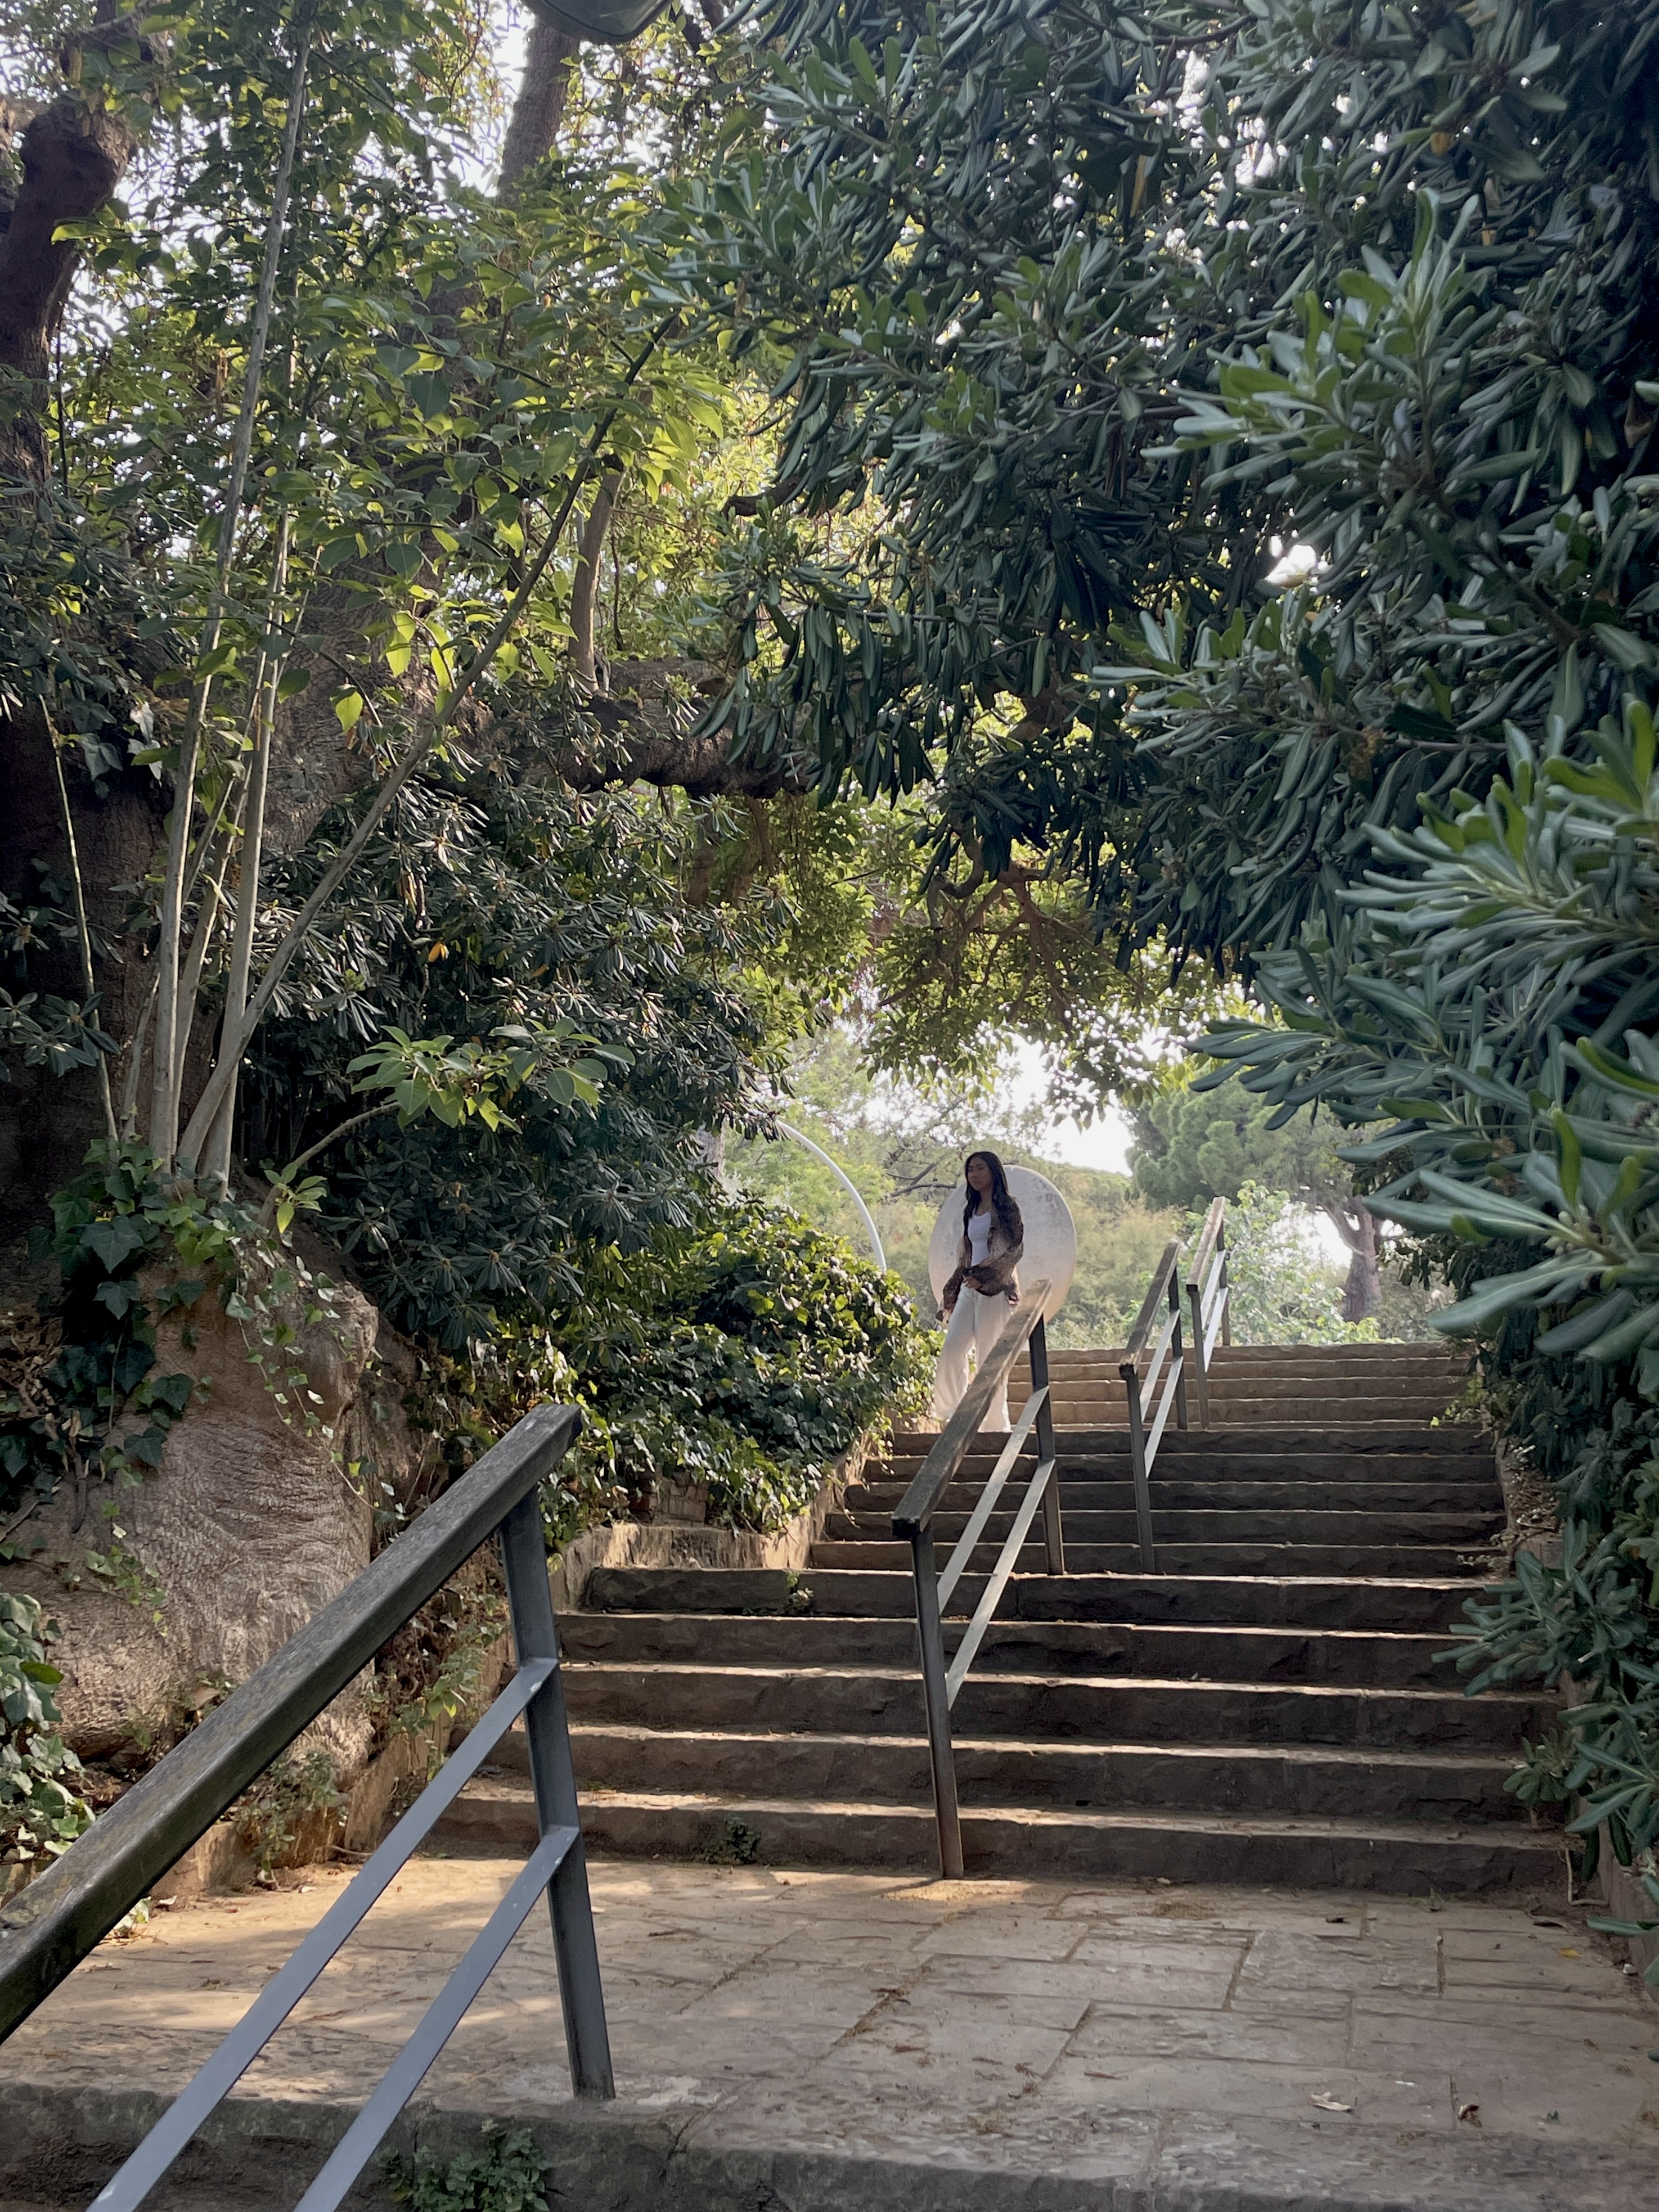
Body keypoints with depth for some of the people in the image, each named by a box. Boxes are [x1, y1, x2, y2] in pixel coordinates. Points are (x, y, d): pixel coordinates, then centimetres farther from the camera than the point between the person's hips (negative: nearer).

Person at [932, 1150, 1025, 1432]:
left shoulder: (1006, 1207, -3)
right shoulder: (971, 1209, 18)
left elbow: (1016, 1248, -10)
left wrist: (984, 1276, -17)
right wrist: (953, 1292, 16)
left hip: (995, 1288, -7)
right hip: (970, 1287, 7)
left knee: (990, 1356, -5)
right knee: (952, 1349, -3)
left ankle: (994, 1422, 1)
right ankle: (951, 1412, 2)